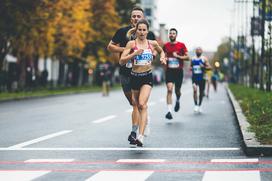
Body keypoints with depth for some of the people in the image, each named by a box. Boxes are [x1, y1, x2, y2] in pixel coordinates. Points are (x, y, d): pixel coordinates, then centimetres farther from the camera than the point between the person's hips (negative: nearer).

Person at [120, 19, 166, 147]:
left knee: (142, 104, -18)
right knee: (136, 105, 11)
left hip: (147, 77, -1)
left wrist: (162, 57, 7)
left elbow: (161, 51, 27)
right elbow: (121, 61, -7)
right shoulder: (131, 44, -2)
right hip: (134, 77, 1)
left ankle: (141, 136, -26)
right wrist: (134, 54, -17)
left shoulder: (152, 44, 5)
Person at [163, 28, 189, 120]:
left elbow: (187, 57, -2)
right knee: (169, 89, -15)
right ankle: (169, 111, -20)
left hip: (179, 71, 0)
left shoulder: (181, 45, 0)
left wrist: (177, 56, -15)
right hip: (169, 71, 0)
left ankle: (177, 101, 44)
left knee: (177, 90, 7)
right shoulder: (166, 45, 6)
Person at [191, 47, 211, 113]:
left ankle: (199, 106, 24)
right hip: (194, 77, 0)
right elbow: (191, 66, 22)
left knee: (201, 92, 7)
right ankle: (196, 105, -15)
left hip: (201, 78, 0)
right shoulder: (193, 59, 8)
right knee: (195, 90, -19)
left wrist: (204, 67, -19)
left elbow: (209, 67, -1)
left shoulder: (204, 59, 1)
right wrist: (191, 69, -1)